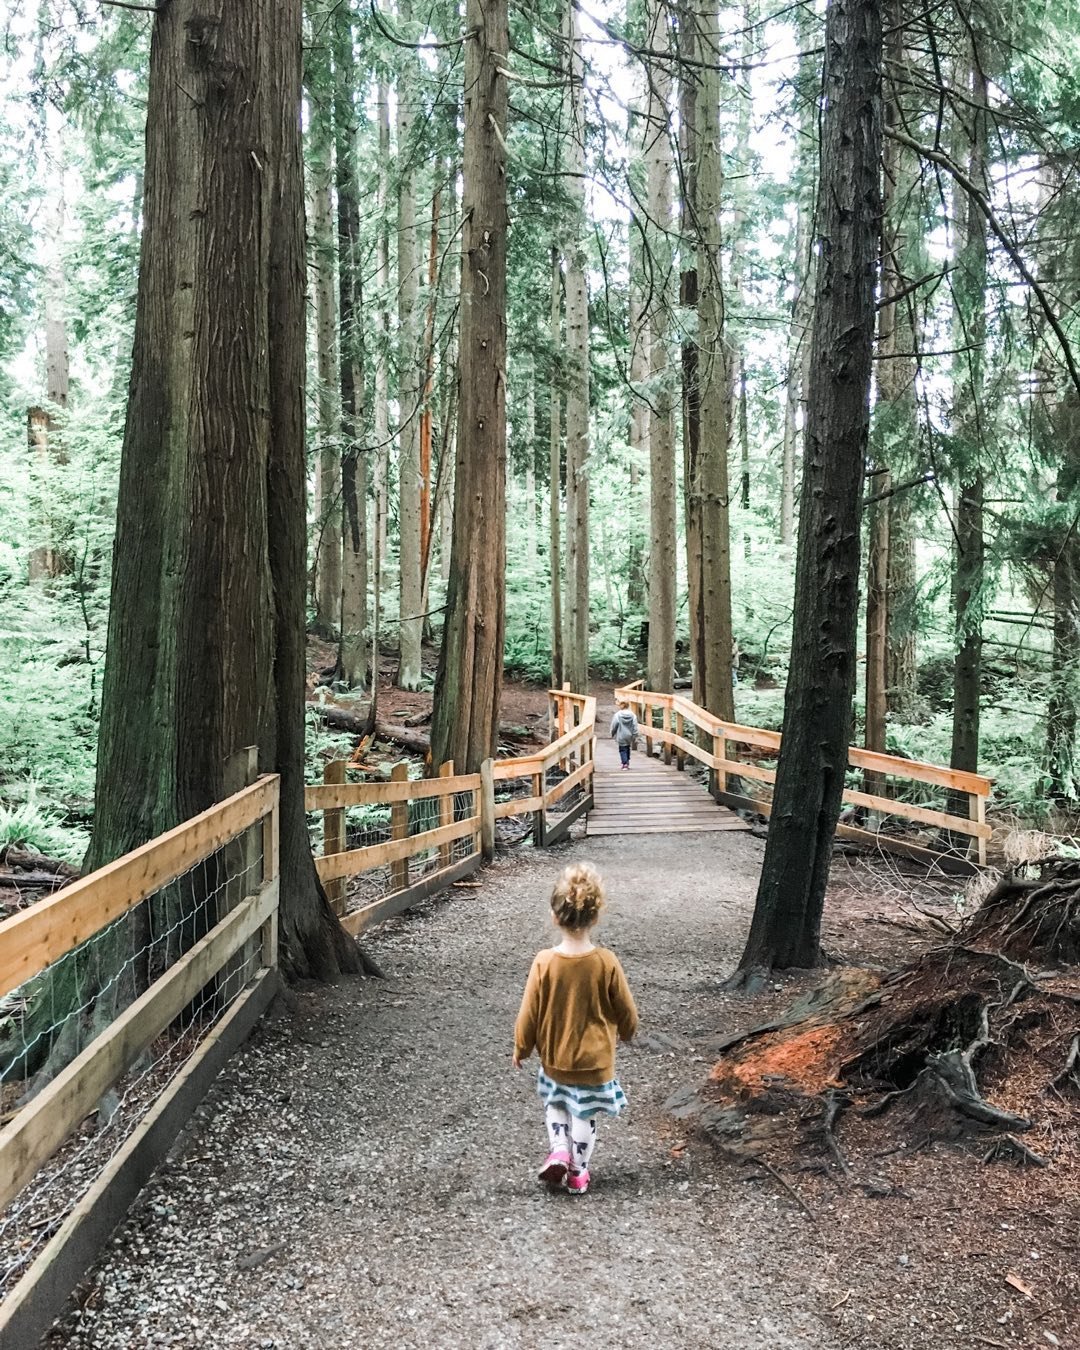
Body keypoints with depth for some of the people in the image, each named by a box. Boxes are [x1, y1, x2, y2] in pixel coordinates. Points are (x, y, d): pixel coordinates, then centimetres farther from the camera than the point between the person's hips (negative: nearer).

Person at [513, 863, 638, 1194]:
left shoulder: (544, 962, -20)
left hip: (554, 1058, 1)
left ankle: (559, 1151, 12)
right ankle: (577, 1172, 29)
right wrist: (626, 1032, 16)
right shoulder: (606, 962, -20)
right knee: (585, 1115, 18)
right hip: (595, 1060, 0)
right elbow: (626, 1010, -7)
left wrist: (521, 1048, 7)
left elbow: (529, 1012, -10)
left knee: (555, 1102, 27)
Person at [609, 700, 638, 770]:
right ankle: (627, 762, 25)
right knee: (627, 749, 20)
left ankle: (625, 763, -6)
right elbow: (635, 727, -4)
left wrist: (613, 734, 10)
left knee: (622, 750, 4)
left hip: (621, 736, -3)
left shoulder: (617, 715, -11)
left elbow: (613, 726, -6)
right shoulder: (632, 715, -4)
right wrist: (634, 736, 3)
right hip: (629, 736, 3)